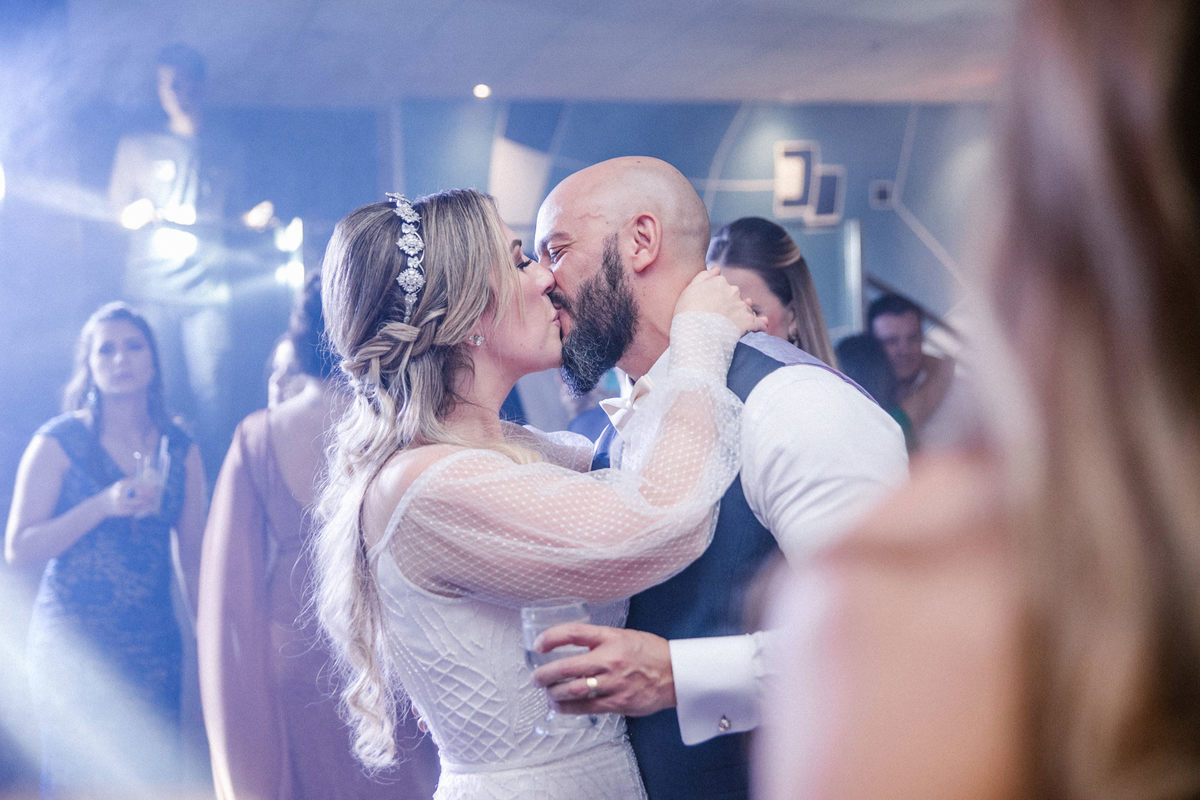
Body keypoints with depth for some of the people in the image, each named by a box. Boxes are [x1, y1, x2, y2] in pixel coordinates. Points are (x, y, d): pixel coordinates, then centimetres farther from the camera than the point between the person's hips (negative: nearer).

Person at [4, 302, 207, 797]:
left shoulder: (181, 451, 8)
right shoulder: (58, 442, -1)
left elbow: (195, 561, 11)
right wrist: (104, 506, -17)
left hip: (154, 648, 3)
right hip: (73, 644, -3)